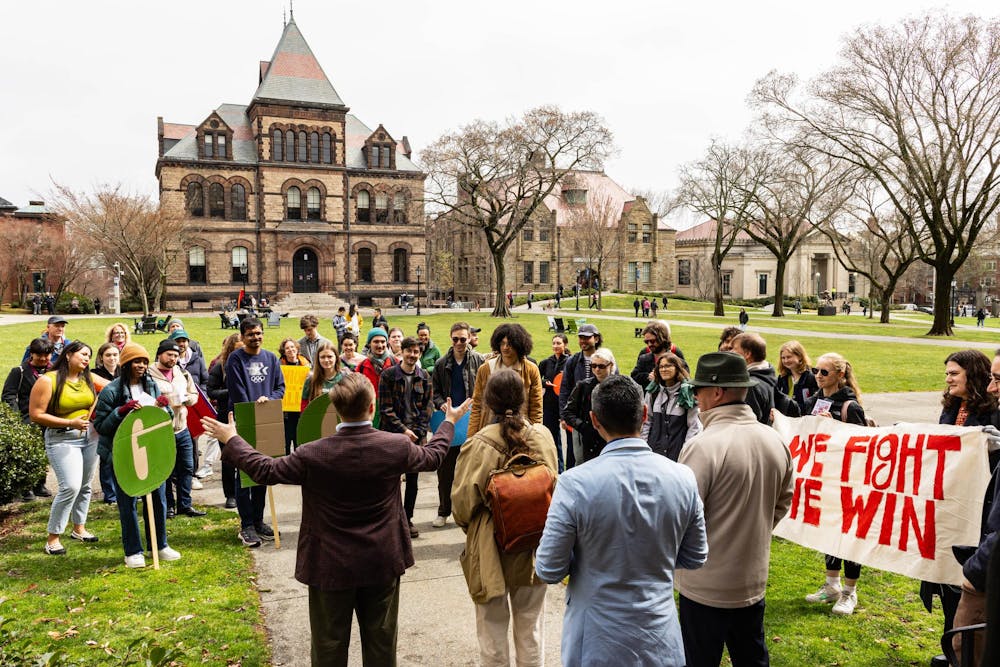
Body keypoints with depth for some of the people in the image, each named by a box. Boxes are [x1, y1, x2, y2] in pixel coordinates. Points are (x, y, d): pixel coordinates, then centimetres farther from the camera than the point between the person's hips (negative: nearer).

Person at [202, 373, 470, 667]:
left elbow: (264, 470, -6)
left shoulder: (313, 455, -20)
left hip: (332, 565, -1)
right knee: (381, 640, 18)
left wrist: (230, 439, 9)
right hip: (382, 562, 2)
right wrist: (450, 421, 22)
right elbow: (433, 456, 5)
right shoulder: (397, 446, -15)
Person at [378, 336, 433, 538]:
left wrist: (418, 431, -5)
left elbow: (427, 407, 6)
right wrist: (403, 430, -12)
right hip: (392, 432, -3)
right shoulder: (388, 375, -4)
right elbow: (385, 408, -7)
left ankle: (408, 518, 20)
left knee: (412, 478, 7)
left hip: (416, 435, 3)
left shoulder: (424, 377, 6)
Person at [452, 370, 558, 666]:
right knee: (531, 630, 20)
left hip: (492, 547, -3)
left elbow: (464, 501, -12)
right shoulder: (543, 437, -10)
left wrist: (470, 526, 10)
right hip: (534, 546, 3)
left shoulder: (479, 444, -21)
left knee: (493, 628, 16)